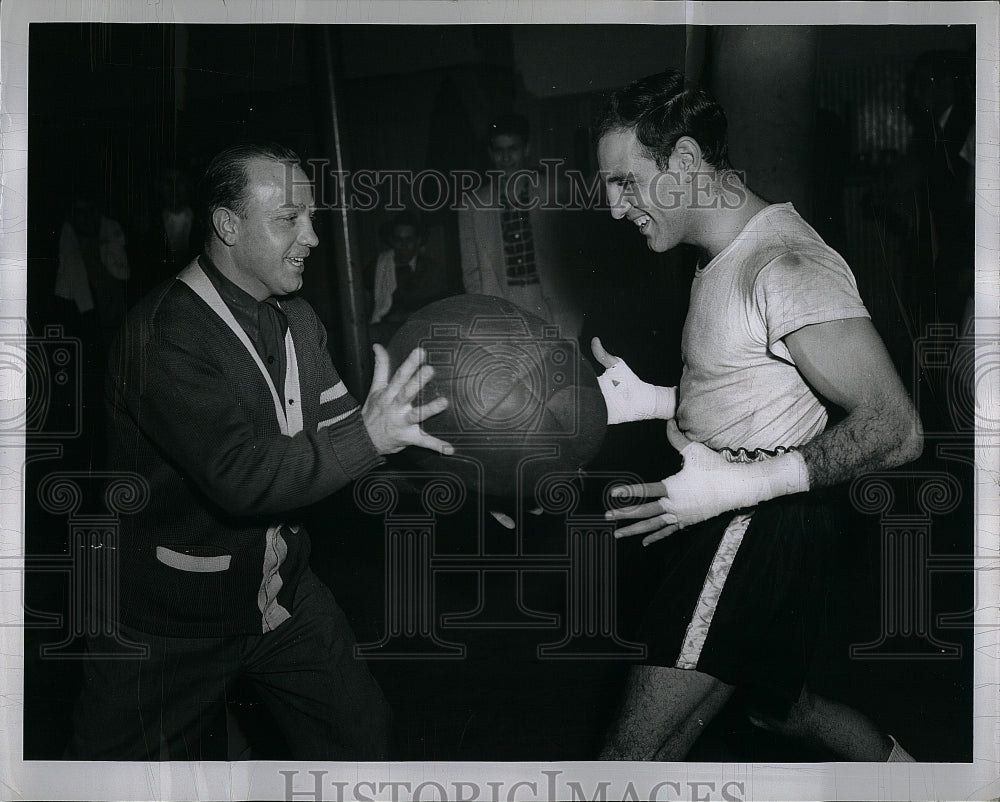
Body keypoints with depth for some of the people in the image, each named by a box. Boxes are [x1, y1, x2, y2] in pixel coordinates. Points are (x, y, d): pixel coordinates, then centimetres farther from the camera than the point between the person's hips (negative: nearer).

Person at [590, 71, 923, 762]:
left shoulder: (786, 265, -20)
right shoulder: (727, 258, 13)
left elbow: (895, 428, -25)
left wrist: (743, 483, -29)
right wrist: (650, 400, 8)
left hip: (756, 525, -11)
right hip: (725, 522, 11)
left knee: (636, 749, -11)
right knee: (782, 704, 28)